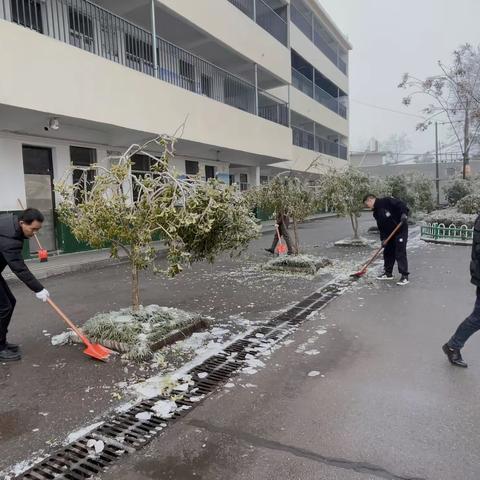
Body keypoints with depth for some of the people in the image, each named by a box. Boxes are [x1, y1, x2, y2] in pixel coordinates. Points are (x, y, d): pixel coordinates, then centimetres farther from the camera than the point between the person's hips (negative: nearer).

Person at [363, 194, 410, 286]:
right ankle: (388, 273, 26)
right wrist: (383, 238, -3)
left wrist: (404, 214, -34)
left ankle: (405, 276, -4)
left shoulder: (386, 201, -13)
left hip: (401, 230, -9)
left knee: (400, 253, -9)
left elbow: (401, 204, -18)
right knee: (387, 252, 12)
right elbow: (381, 227, 7)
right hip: (390, 233, 9)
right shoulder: (376, 213, 10)